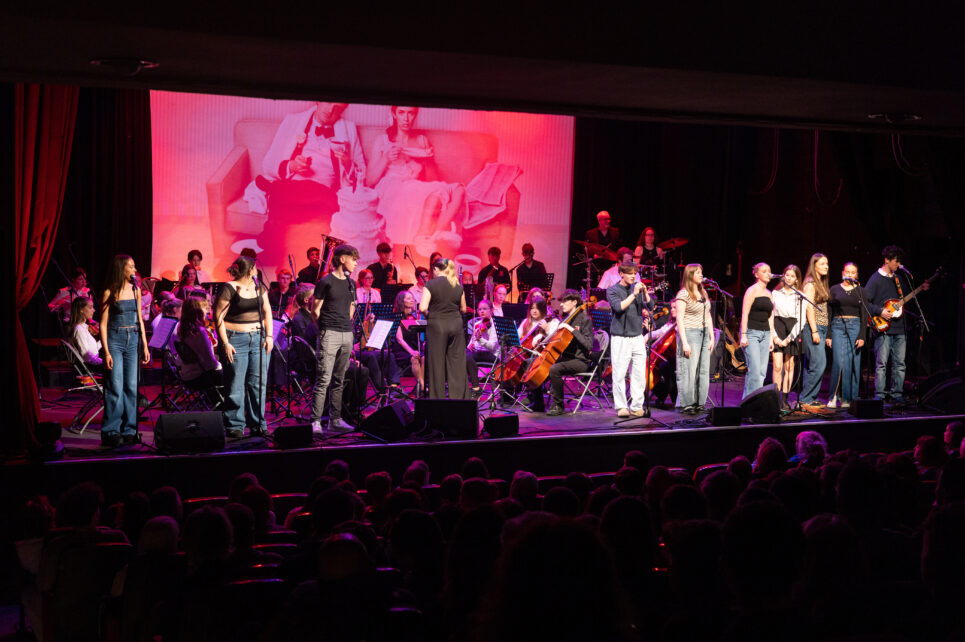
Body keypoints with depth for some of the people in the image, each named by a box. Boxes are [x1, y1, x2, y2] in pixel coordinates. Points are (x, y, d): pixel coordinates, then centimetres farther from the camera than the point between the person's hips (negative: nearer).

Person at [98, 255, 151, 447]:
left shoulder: (135, 290, 10)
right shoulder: (109, 292, -5)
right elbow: (103, 323, -6)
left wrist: (145, 346, 10)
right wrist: (106, 352, -12)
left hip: (133, 340, 5)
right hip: (115, 340, -5)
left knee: (132, 387, 3)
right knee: (115, 388, -6)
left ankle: (129, 431, 9)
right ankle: (111, 432, 0)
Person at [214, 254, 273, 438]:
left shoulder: (258, 287, 12)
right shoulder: (228, 289, -7)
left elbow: (267, 311, 16)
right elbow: (218, 317, -9)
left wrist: (268, 335, 5)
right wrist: (225, 343, -14)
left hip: (258, 339, 6)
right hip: (236, 340, -6)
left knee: (258, 383, 5)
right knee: (236, 386, -4)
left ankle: (257, 425, 12)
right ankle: (234, 426, 4)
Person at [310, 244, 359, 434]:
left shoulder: (350, 283, 15)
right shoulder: (326, 282, -6)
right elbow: (315, 310, -4)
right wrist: (325, 329, 0)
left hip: (347, 335, 7)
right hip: (329, 335, -7)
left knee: (338, 380, 10)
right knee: (323, 380, -10)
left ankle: (335, 420, 14)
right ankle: (315, 421, -9)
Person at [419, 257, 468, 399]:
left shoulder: (431, 284, -8)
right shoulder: (458, 286, 6)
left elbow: (422, 308, -15)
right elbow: (463, 309, 14)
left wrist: (428, 315, 3)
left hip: (437, 325, -4)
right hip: (456, 325, 4)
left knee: (437, 364, 3)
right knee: (457, 364, 7)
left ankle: (438, 397, 6)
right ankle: (458, 397, 8)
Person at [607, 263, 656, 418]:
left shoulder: (637, 288, 12)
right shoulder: (613, 290, 0)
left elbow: (651, 307, 7)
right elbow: (618, 307, -16)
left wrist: (645, 293, -8)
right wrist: (634, 294, -17)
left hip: (637, 337, 4)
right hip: (620, 338, -4)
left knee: (639, 374, 1)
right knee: (619, 374, -5)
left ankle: (637, 407, 6)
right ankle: (621, 407, 0)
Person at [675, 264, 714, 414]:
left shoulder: (703, 293, 14)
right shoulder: (683, 294, -9)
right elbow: (679, 319, -12)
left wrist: (711, 337, 13)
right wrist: (684, 342, -17)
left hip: (704, 335, 8)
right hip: (689, 334, -8)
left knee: (703, 371, 7)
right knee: (688, 371, -7)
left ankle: (699, 403, 13)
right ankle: (685, 404, -1)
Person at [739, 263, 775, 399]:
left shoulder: (769, 293, 17)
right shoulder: (752, 290, -4)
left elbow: (770, 318, 19)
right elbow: (745, 314, -9)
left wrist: (771, 339, 14)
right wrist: (743, 335, -16)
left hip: (765, 334, 7)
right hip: (751, 332, -7)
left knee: (762, 371, 3)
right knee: (754, 370, -14)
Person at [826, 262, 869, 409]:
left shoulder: (860, 291, 9)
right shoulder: (834, 289, 8)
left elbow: (864, 315, 6)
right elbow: (828, 313, 7)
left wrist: (862, 336, -5)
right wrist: (827, 335, 0)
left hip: (855, 326, 1)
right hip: (838, 326, -1)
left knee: (853, 364, -2)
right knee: (839, 362, -13)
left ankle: (848, 398, 4)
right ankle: (834, 397, -3)